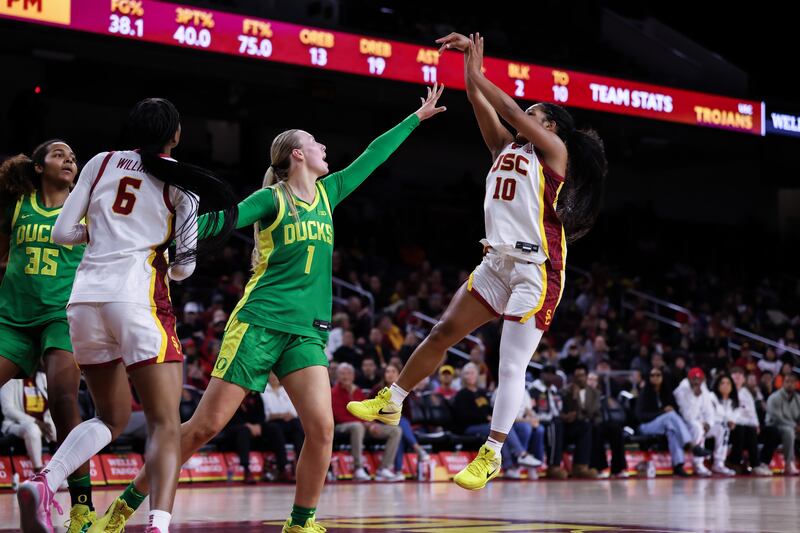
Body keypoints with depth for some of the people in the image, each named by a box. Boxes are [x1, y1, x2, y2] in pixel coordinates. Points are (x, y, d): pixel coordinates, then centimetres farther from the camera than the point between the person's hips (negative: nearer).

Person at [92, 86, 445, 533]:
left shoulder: (326, 194, 15)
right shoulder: (271, 199, -3)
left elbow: (371, 158, 22)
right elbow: (217, 222, -13)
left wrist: (416, 118, 27)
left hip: (306, 331, 5)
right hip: (259, 323, -5)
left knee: (321, 427, -14)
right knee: (205, 425, -6)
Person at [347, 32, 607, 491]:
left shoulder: (555, 150, -2)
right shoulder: (506, 147, 17)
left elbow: (511, 109, -10)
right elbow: (482, 104, 11)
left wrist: (476, 73, -3)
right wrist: (469, 64, 2)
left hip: (537, 270, -7)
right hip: (499, 263, 7)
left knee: (512, 365, -9)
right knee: (444, 332, 6)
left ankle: (492, 455, -7)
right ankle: (391, 403, 17)